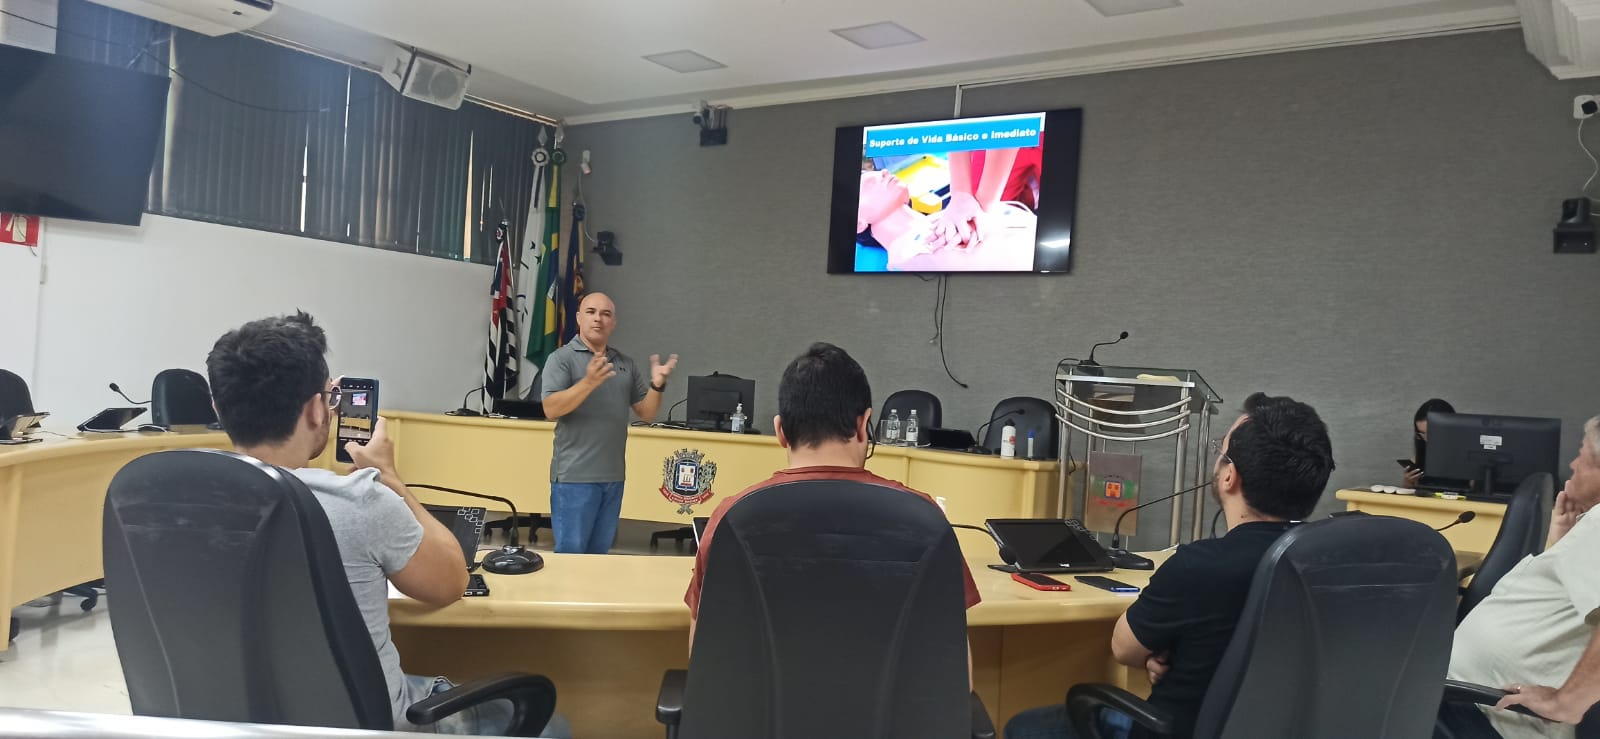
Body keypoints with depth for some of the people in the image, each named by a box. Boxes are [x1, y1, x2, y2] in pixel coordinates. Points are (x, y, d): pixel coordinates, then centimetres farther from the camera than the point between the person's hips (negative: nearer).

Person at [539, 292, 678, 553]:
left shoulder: (626, 364, 12)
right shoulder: (562, 358, -3)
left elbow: (647, 413, 12)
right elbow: (551, 409, -15)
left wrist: (657, 385, -7)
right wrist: (589, 382, -28)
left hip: (613, 476, 5)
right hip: (575, 476, -5)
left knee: (598, 555, 13)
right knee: (570, 554, -2)